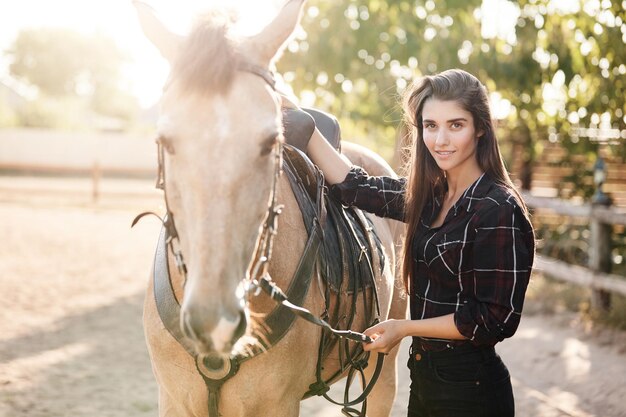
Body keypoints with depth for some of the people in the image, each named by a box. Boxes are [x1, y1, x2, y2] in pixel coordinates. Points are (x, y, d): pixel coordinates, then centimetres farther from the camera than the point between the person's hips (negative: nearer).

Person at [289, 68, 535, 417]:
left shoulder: (498, 210, -17)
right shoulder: (428, 196, 5)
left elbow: (496, 320, -19)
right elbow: (353, 186, 14)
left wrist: (404, 328, -13)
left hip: (469, 386, -7)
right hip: (424, 375, 7)